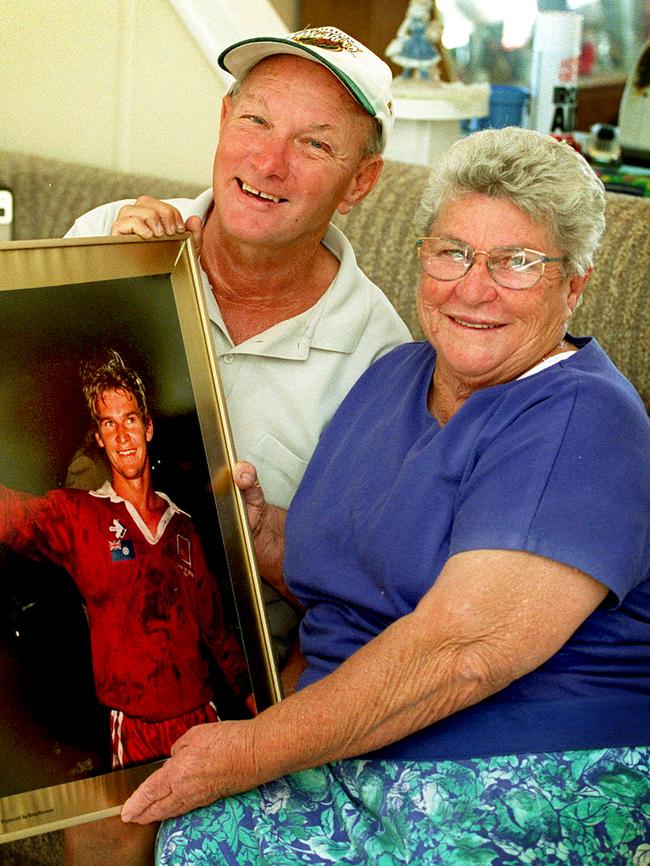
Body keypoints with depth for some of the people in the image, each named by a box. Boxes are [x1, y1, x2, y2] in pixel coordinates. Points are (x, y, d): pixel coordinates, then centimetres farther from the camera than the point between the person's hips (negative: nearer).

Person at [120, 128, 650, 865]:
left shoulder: (581, 420, -13)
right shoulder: (395, 374, 13)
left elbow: (459, 652, -23)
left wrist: (252, 751, -18)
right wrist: (264, 532, 2)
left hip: (532, 787, -6)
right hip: (350, 758, 7)